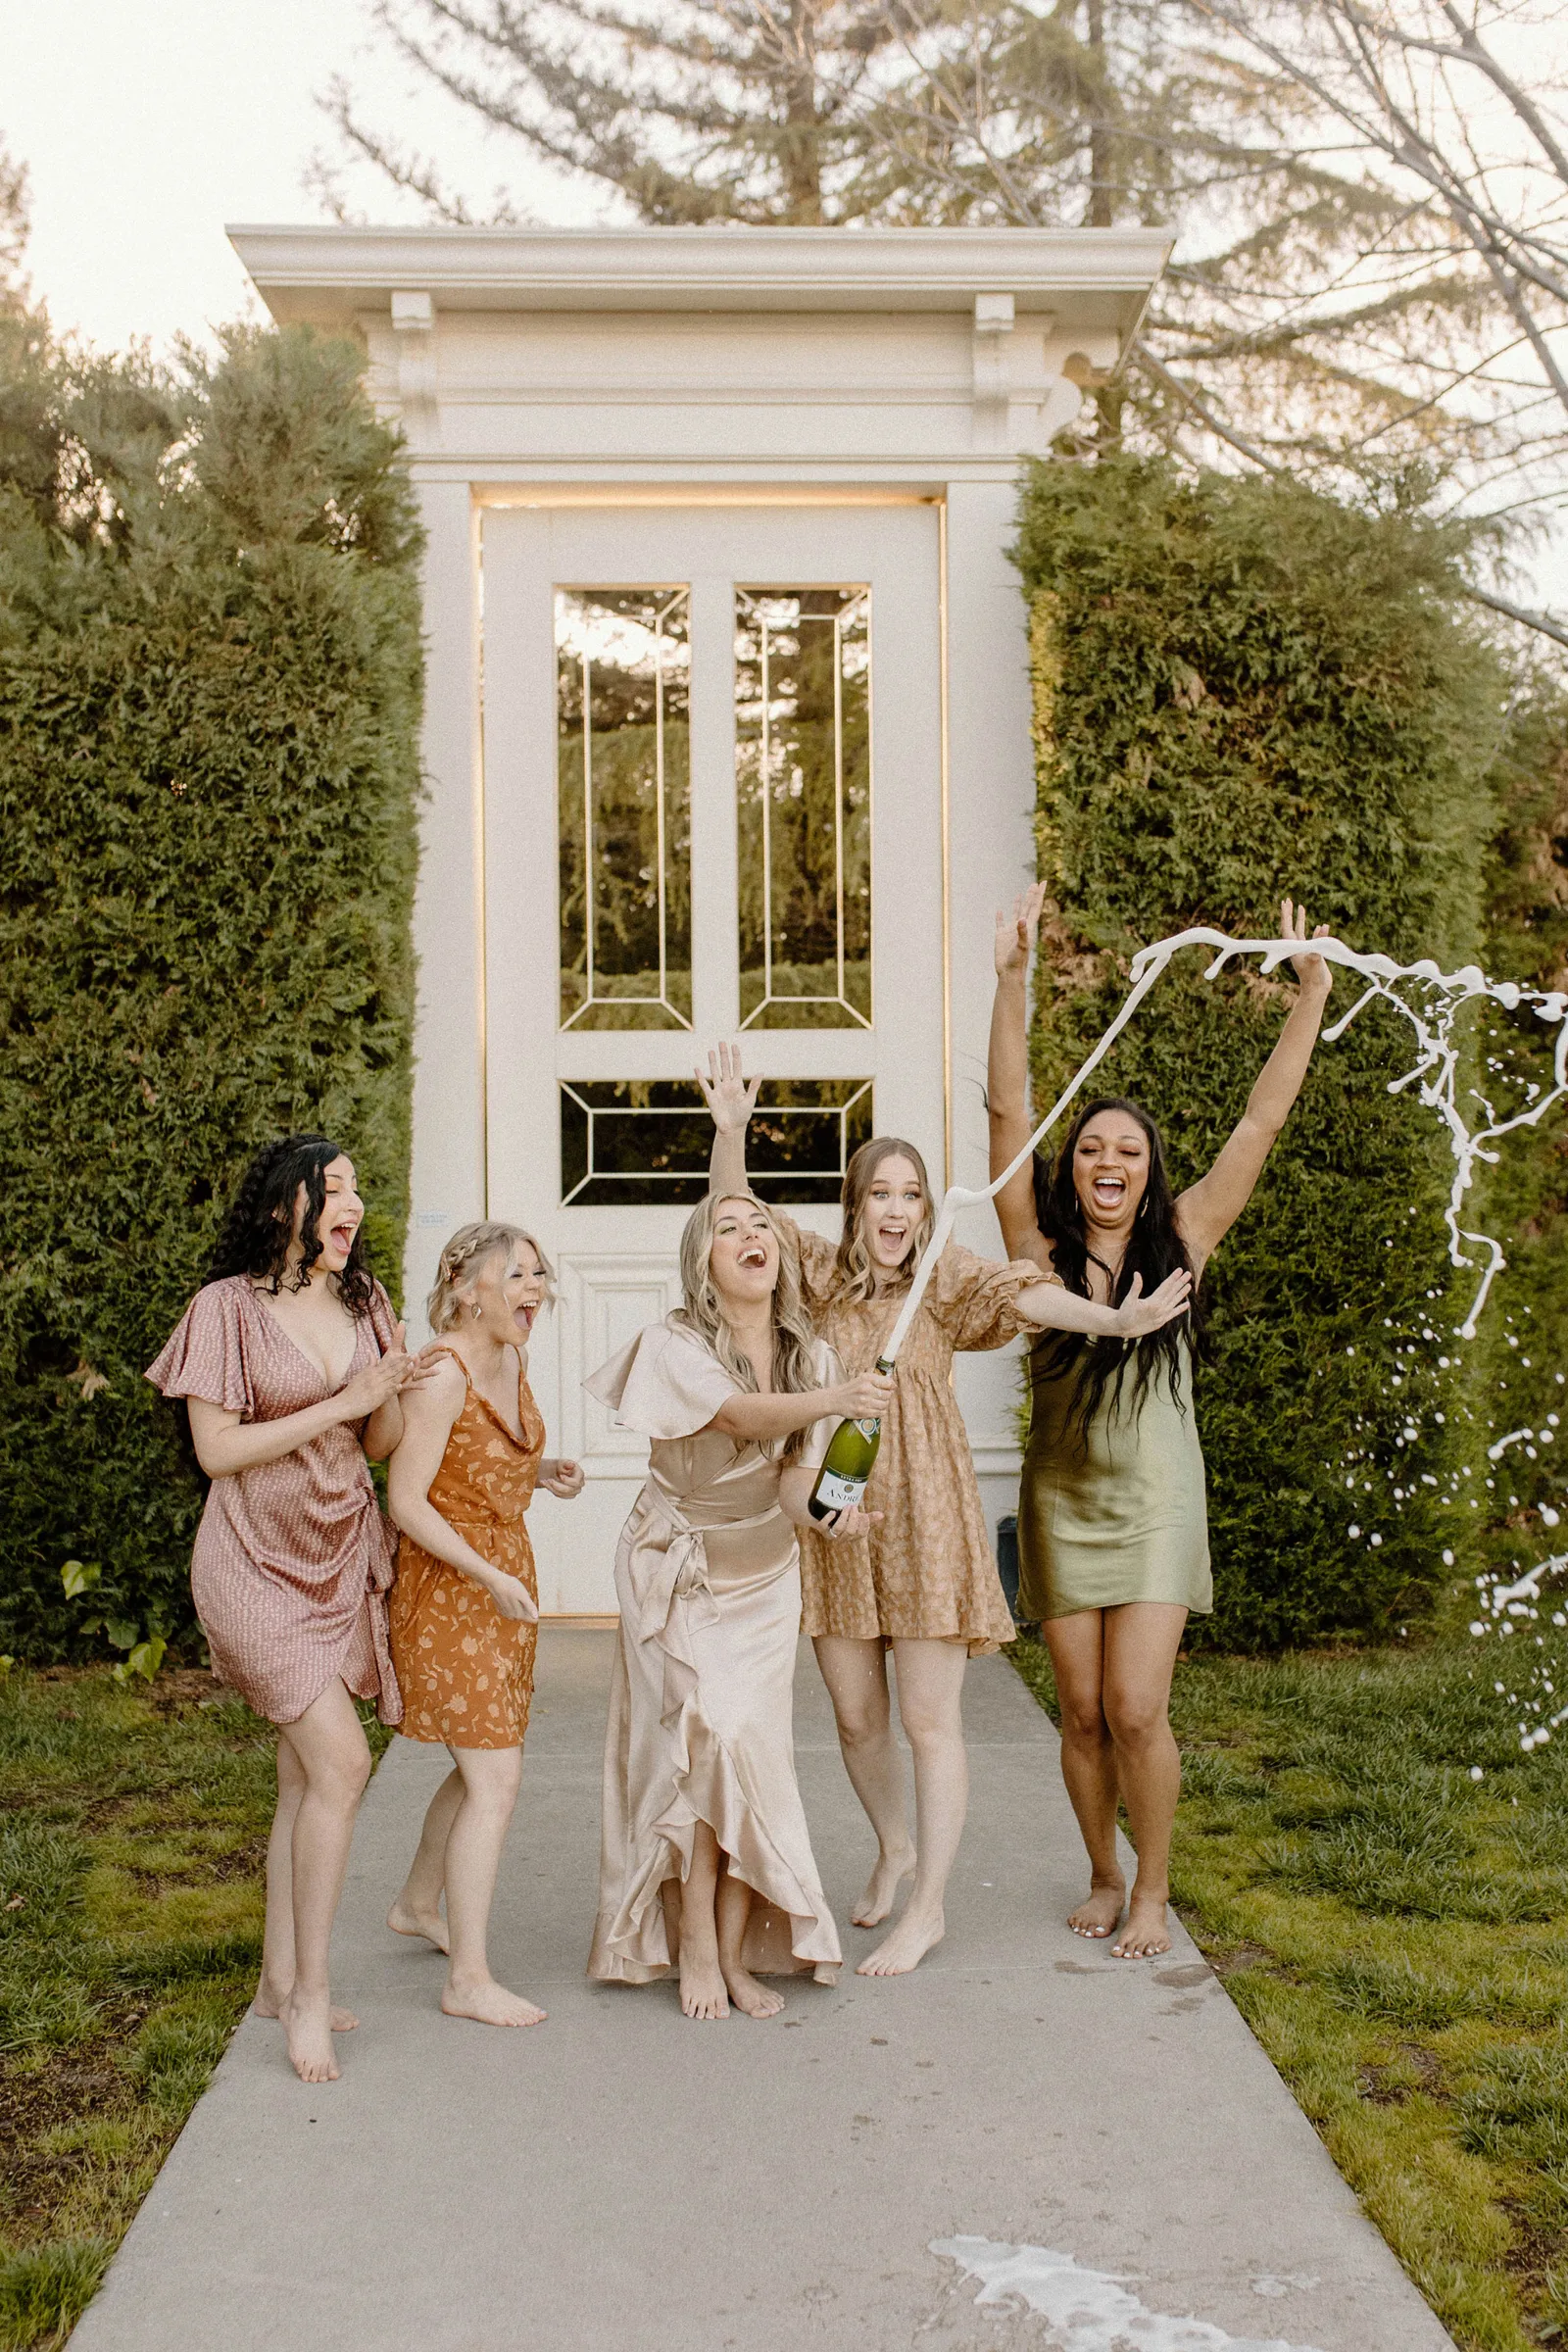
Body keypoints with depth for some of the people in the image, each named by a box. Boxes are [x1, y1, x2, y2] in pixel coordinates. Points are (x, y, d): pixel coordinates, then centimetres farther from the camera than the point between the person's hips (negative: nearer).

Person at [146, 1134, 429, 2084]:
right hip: (258, 1561, -6)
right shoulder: (229, 1308, -9)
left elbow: (382, 1445, 10)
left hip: (342, 1557, 6)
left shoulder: (363, 1303, 8)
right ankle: (311, 1997, -1)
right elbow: (218, 1449, -13)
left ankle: (282, 1978, 24)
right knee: (341, 1763, -14)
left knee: (308, 1773, 10)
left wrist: (393, 1392, -11)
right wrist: (339, 1404, -16)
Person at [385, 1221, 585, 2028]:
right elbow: (406, 1499, -20)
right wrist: (489, 1577, -24)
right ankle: (468, 1977, -2)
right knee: (495, 1779, -10)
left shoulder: (511, 1362, 6)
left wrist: (543, 1474, 3)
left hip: (505, 1577, 9)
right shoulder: (443, 1374, -20)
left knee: (484, 1765, 19)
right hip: (447, 1587, -9)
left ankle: (418, 1903, 41)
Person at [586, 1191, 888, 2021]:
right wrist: (832, 1400, -57)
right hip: (676, 1572, -4)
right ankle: (694, 1949, -1)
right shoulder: (675, 1345, -19)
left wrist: (831, 1509, -32)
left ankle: (737, 1953, 10)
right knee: (705, 1741, -14)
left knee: (754, 1754, 0)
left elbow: (792, 1489, -8)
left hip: (763, 1577, 4)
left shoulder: (807, 1357, -4)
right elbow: (740, 1414, -38)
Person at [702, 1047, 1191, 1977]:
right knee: (856, 1714, 12)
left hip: (922, 1515, -3)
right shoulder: (820, 1273, 5)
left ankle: (927, 1907, 13)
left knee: (930, 1720, -1)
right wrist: (730, 1129, -15)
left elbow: (1024, 1294, -20)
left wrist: (1113, 1320, -38)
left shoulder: (945, 1279, -3)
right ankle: (895, 1847, 39)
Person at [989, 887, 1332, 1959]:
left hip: (1156, 1505, -1)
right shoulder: (1041, 1249, -5)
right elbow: (1009, 1112, -13)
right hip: (1063, 1501, 1)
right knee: (1083, 1712, 8)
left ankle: (1153, 1893, 14)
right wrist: (1013, 978, -21)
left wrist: (1311, 998, -6)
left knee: (1137, 1710, -7)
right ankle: (1104, 1877, 30)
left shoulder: (1181, 1242, -3)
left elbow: (1260, 1124, -4)